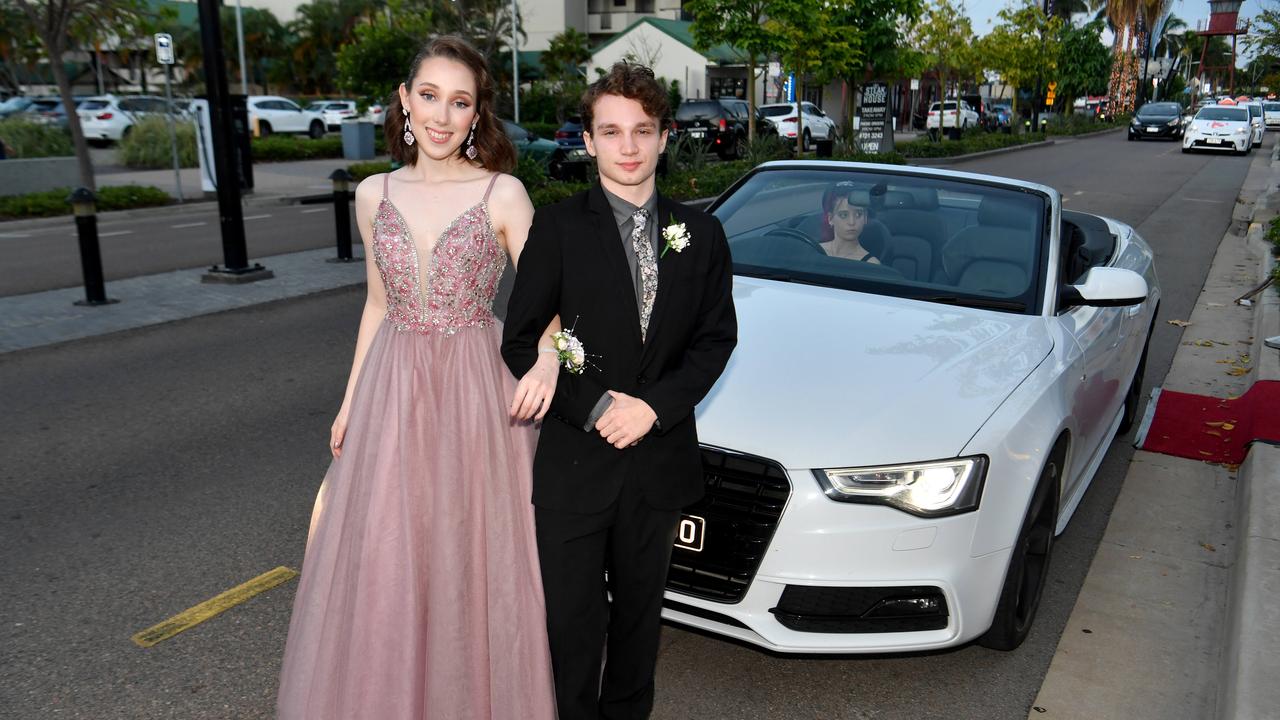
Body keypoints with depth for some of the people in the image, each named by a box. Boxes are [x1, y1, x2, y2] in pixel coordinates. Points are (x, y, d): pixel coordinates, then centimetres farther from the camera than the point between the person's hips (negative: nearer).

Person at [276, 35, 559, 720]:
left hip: (477, 390, -3)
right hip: (393, 389, 3)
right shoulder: (374, 195, 6)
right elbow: (378, 306, 13)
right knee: (383, 566, 10)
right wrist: (351, 401, 12)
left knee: (472, 557, 7)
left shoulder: (503, 194, -5)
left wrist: (547, 357, -26)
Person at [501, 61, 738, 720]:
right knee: (572, 617, 11)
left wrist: (654, 406, -12)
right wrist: (596, 409, -18)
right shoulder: (557, 227, -8)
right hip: (574, 462, -2)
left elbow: (716, 336, 2)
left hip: (661, 461, 3)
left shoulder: (701, 233, 2)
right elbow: (520, 343, -8)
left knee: (640, 610, 21)